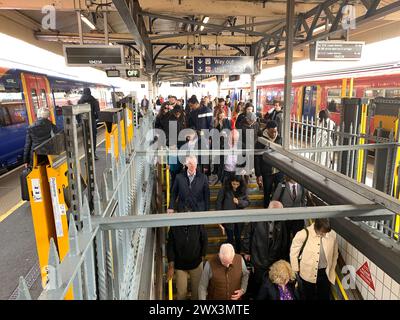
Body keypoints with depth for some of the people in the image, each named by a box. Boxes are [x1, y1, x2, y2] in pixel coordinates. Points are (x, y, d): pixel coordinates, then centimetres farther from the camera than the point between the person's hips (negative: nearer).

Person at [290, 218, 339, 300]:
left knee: (324, 297, 19)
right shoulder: (303, 234, -23)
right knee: (309, 297, 17)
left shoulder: (332, 234, -13)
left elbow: (335, 254, 5)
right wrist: (295, 271, -3)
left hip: (325, 273, 2)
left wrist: (331, 270, 9)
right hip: (308, 274, -2)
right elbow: (293, 253, -10)